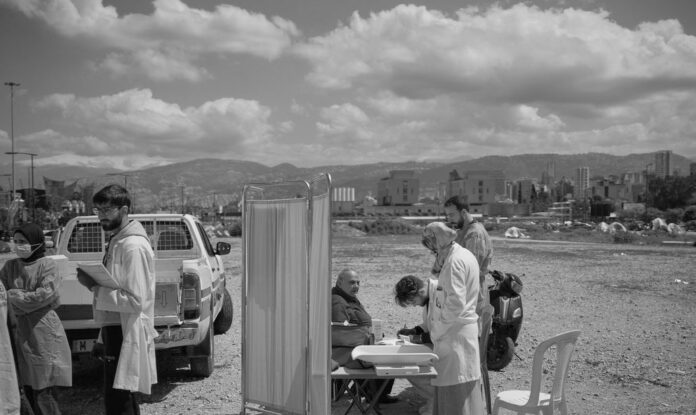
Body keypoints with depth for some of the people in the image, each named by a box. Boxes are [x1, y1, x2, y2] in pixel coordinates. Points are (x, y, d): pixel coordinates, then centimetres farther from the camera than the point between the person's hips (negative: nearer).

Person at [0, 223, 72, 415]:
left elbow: (45, 294, -17)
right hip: (21, 333, 6)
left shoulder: (47, 265, -7)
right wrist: (28, 297, -13)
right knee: (28, 389, 13)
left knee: (44, 393, -3)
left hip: (43, 331, -6)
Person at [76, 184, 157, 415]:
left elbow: (135, 300, -23)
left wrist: (95, 287, -20)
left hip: (126, 332, -10)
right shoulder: (117, 241, 12)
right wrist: (93, 282, 1)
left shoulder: (133, 246, -19)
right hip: (114, 328, 10)